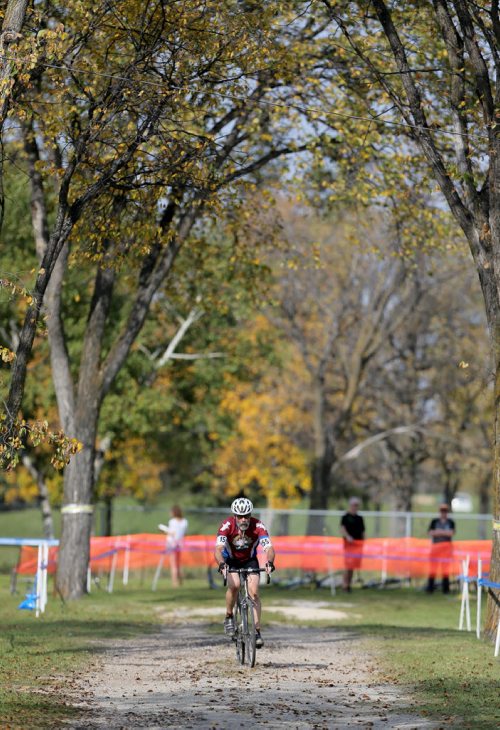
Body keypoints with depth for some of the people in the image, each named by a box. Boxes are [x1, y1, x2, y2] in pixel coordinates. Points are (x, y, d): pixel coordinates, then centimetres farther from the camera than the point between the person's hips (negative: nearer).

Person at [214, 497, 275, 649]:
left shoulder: (258, 526, -27)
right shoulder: (227, 525, -30)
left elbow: (269, 548, -36)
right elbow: (218, 549, -39)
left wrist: (269, 562, -56)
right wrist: (222, 565, -58)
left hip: (250, 561, 1)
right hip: (230, 560, -1)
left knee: (254, 592, -16)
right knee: (234, 585, -28)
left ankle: (257, 631, -8)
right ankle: (229, 618, -5)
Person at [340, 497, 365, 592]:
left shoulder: (360, 518, 15)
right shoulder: (346, 517, -1)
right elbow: (342, 528, -13)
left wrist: (363, 542, 12)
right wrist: (348, 536, -29)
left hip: (358, 544, 5)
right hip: (349, 543, -5)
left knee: (354, 564, 5)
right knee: (348, 564, -9)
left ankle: (349, 583, 12)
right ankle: (345, 583, -2)